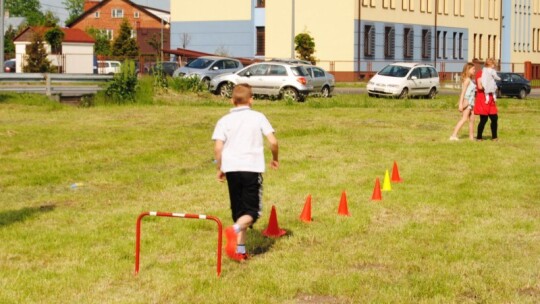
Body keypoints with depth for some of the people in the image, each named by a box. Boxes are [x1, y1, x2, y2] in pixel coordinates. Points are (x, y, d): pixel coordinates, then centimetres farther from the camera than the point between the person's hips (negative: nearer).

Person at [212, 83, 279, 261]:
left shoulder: (224, 120, 6)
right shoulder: (258, 117, 4)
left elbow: (218, 147, -3)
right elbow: (273, 141, -1)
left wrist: (219, 168, 10)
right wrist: (275, 159, 17)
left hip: (231, 168, 2)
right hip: (252, 168, -2)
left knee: (238, 211, 12)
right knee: (252, 210, 1)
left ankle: (240, 250, 9)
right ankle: (235, 229, -28)